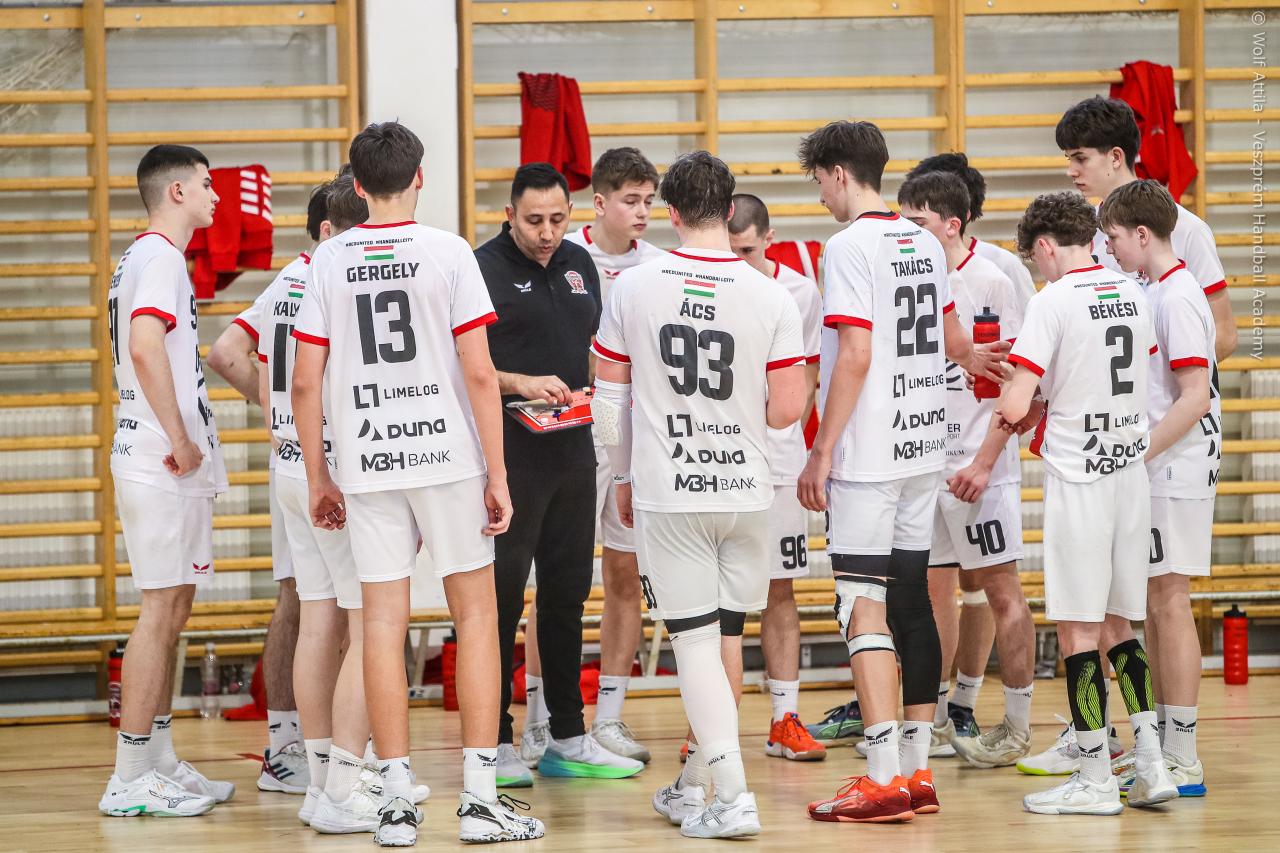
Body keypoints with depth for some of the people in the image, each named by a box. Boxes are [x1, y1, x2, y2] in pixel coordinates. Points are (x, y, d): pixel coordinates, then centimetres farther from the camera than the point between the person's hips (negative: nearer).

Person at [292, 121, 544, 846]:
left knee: (384, 621, 5)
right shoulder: (448, 253, -5)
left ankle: (397, 800, 4)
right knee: (476, 615, 5)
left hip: (366, 462, 2)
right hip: (449, 457, -2)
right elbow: (480, 374, -8)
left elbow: (307, 383, 3)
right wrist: (497, 474, -3)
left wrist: (318, 478, 12)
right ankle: (481, 797, 0)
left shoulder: (331, 260, 3)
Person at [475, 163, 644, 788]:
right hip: (509, 451, -7)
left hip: (572, 449, 7)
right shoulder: (484, 268, -7)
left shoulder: (579, 264, 13)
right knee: (501, 595, -4)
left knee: (567, 594, 12)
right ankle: (494, 743, 0)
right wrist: (519, 383, -20)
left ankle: (569, 741, 19)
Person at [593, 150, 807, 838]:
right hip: (745, 494, 2)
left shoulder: (633, 287, -5)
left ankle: (731, 795, -8)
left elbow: (607, 399, 2)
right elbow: (788, 409, -7)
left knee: (695, 640, 0)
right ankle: (693, 785, 25)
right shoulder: (770, 297, -6)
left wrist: (622, 477, 15)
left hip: (667, 494, -2)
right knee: (721, 639, 15)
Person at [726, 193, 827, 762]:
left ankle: (784, 721, 8)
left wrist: (781, 431, -2)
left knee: (779, 589, 4)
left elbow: (808, 376, 9)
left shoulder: (800, 291, 1)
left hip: (777, 457, 1)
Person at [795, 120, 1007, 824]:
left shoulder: (850, 246, -12)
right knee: (910, 601, 12)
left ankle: (883, 778, -14)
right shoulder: (924, 244, 11)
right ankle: (918, 770, 16)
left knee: (863, 608, -8)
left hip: (867, 455, -8)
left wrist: (822, 453, -14)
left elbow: (855, 356, -18)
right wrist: (969, 357, 48)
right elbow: (947, 332, 27)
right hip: (923, 448, 8)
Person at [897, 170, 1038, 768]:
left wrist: (984, 461, -18)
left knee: (1001, 590, 0)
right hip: (921, 462, 6)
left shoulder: (992, 284, -9)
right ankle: (936, 723, 18)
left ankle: (1017, 725, 5)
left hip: (977, 466, -6)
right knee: (934, 589, 10)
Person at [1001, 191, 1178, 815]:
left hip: (1077, 477, -7)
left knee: (1078, 631, -1)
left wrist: (1015, 411, 6)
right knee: (1119, 625, 15)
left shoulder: (1052, 302, -12)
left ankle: (1095, 779, 1)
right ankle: (1151, 764, 9)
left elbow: (1015, 405, -17)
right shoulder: (1133, 295, 8)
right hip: (1131, 469, 7)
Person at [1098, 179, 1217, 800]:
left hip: (1174, 472, -10)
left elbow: (1195, 398, -21)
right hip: (1154, 475, 10)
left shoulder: (1178, 298, -15)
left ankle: (1182, 763, -4)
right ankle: (1162, 749, 19)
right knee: (1154, 607, 12)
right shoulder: (1156, 294, 14)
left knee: (1168, 603, -7)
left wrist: (1138, 456, -21)